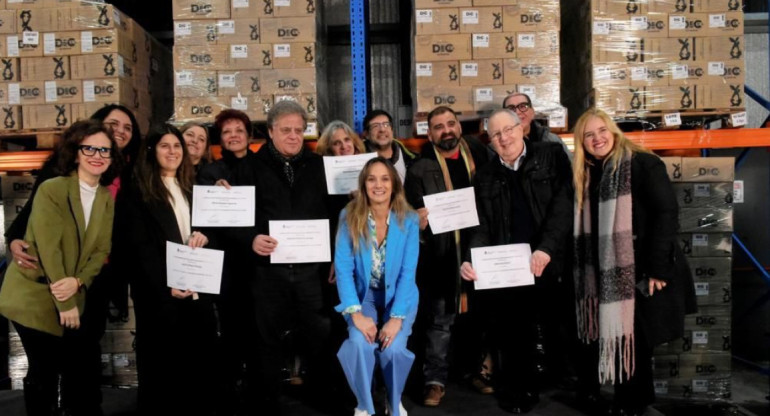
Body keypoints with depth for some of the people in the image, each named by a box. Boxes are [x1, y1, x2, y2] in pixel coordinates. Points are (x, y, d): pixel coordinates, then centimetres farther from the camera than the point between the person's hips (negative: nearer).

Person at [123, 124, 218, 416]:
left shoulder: (192, 188, 16)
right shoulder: (140, 190, -1)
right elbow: (140, 245, -7)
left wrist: (203, 235, -4)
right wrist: (165, 286, -16)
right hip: (160, 292, -5)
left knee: (203, 362, 7)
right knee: (163, 366, 3)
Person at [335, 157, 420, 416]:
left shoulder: (408, 220, -10)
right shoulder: (349, 217, -10)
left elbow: (408, 273, -13)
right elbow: (343, 268, -12)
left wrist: (397, 317, -22)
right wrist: (356, 313, -22)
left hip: (399, 296, 0)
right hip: (363, 295, 0)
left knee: (393, 347, -23)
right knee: (360, 344, -26)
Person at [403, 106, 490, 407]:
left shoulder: (479, 154, 6)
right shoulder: (420, 169, -2)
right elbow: (411, 213, -4)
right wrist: (418, 221, -26)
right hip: (442, 254, -3)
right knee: (440, 320, 3)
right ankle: (435, 380, 13)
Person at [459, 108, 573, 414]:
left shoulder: (552, 156, 8)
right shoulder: (485, 177, 17)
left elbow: (564, 204, -4)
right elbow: (482, 227, 10)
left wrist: (546, 249, -19)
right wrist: (471, 261, -10)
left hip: (550, 262, -2)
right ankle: (518, 387, 3)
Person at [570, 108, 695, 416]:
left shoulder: (643, 164, -10)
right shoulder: (587, 175, 10)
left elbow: (666, 213, -16)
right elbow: (587, 230, 10)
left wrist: (658, 268, -20)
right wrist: (587, 275, 5)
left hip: (640, 271, -5)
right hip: (606, 274, 5)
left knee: (634, 339, 4)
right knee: (608, 336, 10)